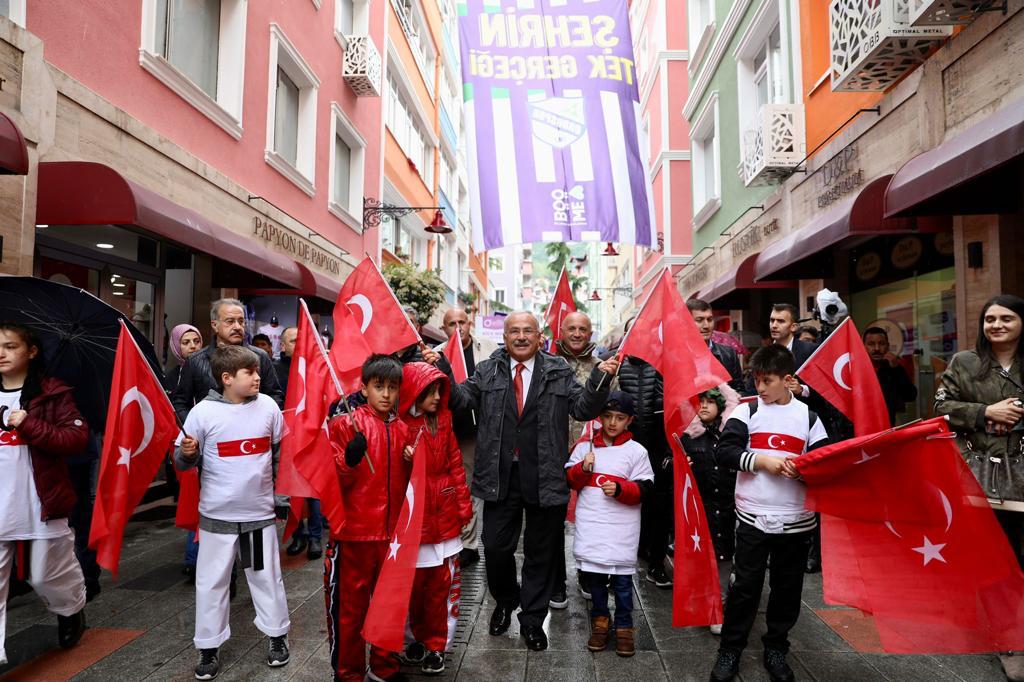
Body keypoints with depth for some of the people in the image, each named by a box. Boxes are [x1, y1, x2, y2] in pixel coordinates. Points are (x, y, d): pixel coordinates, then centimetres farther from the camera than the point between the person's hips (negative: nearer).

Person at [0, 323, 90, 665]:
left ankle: (72, 611, 41)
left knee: (47, 576, 12)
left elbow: (79, 437, -13)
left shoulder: (53, 393, -5)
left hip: (41, 505, -3)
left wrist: (30, 425, -21)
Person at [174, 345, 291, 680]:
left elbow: (280, 454, 9)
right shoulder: (203, 412, -10)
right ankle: (209, 648, 28)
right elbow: (183, 463, -2)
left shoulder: (268, 406, -4)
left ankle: (278, 636, 31)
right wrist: (187, 453, -24)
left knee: (267, 577, 13)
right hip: (217, 514, -1)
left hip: (260, 512, 1)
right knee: (211, 582, 10)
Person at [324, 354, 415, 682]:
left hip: (392, 532, 5)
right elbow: (333, 480, -8)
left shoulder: (403, 430, 8)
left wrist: (413, 464, -3)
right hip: (354, 531, -4)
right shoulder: (346, 424, -6)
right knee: (350, 604, 8)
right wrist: (350, 460, -27)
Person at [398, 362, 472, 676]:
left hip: (444, 515, 3)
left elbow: (455, 464, 6)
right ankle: (421, 637, 34)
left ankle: (435, 645, 26)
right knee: (415, 585, 13)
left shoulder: (443, 422, 3)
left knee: (439, 585, 11)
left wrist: (464, 505, 5)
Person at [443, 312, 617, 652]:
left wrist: (600, 379, -20)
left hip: (544, 478, 0)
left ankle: (532, 618, 32)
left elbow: (582, 408, -4)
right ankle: (505, 602, 39)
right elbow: (461, 398, -3)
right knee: (496, 548, 10)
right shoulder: (487, 370, 5)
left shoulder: (559, 372, 2)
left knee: (541, 553, 12)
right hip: (500, 476, 1)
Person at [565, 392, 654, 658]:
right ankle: (600, 621, 30)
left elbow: (645, 488, -3)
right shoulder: (584, 446, 6)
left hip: (621, 529, -2)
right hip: (590, 525, 2)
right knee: (594, 577, 12)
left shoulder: (637, 451, -2)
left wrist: (620, 489, -19)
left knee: (622, 580, 5)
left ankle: (624, 627, 22)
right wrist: (582, 469, -12)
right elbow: (569, 481, 7)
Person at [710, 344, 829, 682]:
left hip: (796, 520, 2)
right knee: (745, 587, 4)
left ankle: (776, 649, 31)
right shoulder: (746, 411, 0)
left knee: (787, 588, 13)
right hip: (753, 517, -1)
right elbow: (725, 451, -10)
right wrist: (762, 460, -19)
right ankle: (730, 651, 18)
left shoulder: (808, 416, 2)